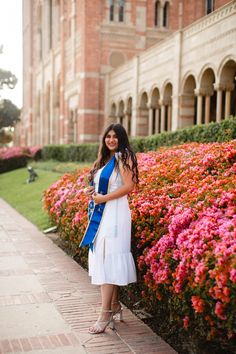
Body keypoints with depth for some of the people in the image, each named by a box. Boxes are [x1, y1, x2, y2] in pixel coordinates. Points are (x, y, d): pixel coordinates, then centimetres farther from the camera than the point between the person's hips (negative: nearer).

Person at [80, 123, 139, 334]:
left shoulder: (123, 157, -5)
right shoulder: (105, 159, 18)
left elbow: (129, 186, -16)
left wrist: (104, 198, -15)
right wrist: (93, 190, 5)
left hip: (115, 213, -8)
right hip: (101, 213, 8)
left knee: (108, 259, -10)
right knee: (103, 258, 9)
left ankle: (106, 315, -8)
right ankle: (115, 306, 19)